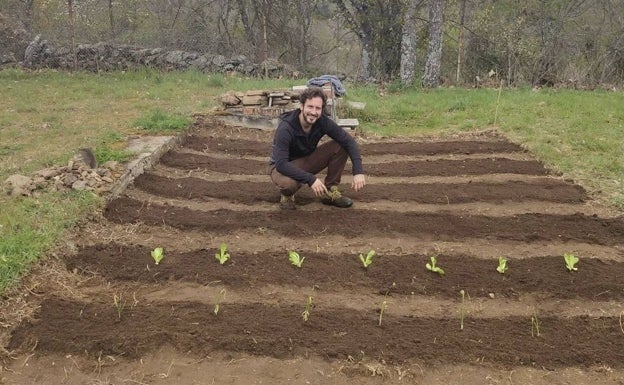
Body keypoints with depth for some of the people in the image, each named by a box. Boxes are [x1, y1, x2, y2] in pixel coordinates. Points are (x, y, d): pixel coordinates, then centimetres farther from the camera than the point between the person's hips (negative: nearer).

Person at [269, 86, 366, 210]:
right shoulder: (285, 129, -31)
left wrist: (358, 171, -29)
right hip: (283, 166, -5)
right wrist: (310, 179, -43)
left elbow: (349, 141, -16)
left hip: (307, 160, 5)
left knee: (340, 146, -16)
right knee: (288, 183, -41)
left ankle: (330, 192, -2)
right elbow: (281, 164, -37)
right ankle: (287, 195, -3)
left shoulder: (322, 121, -18)